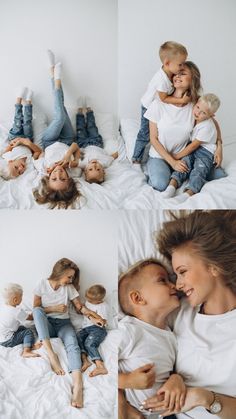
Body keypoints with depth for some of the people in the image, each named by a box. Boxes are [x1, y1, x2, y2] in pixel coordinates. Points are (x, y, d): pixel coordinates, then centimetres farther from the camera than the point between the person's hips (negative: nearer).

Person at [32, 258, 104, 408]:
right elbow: (36, 309, -2)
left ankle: (78, 385, -53)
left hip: (63, 323, 0)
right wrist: (54, 308, -14)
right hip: (46, 324, 0)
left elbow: (79, 305, -2)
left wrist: (91, 314, -20)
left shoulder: (69, 287, 1)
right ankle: (52, 355, -40)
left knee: (72, 343, -32)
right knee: (37, 310, -33)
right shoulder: (42, 285, -4)